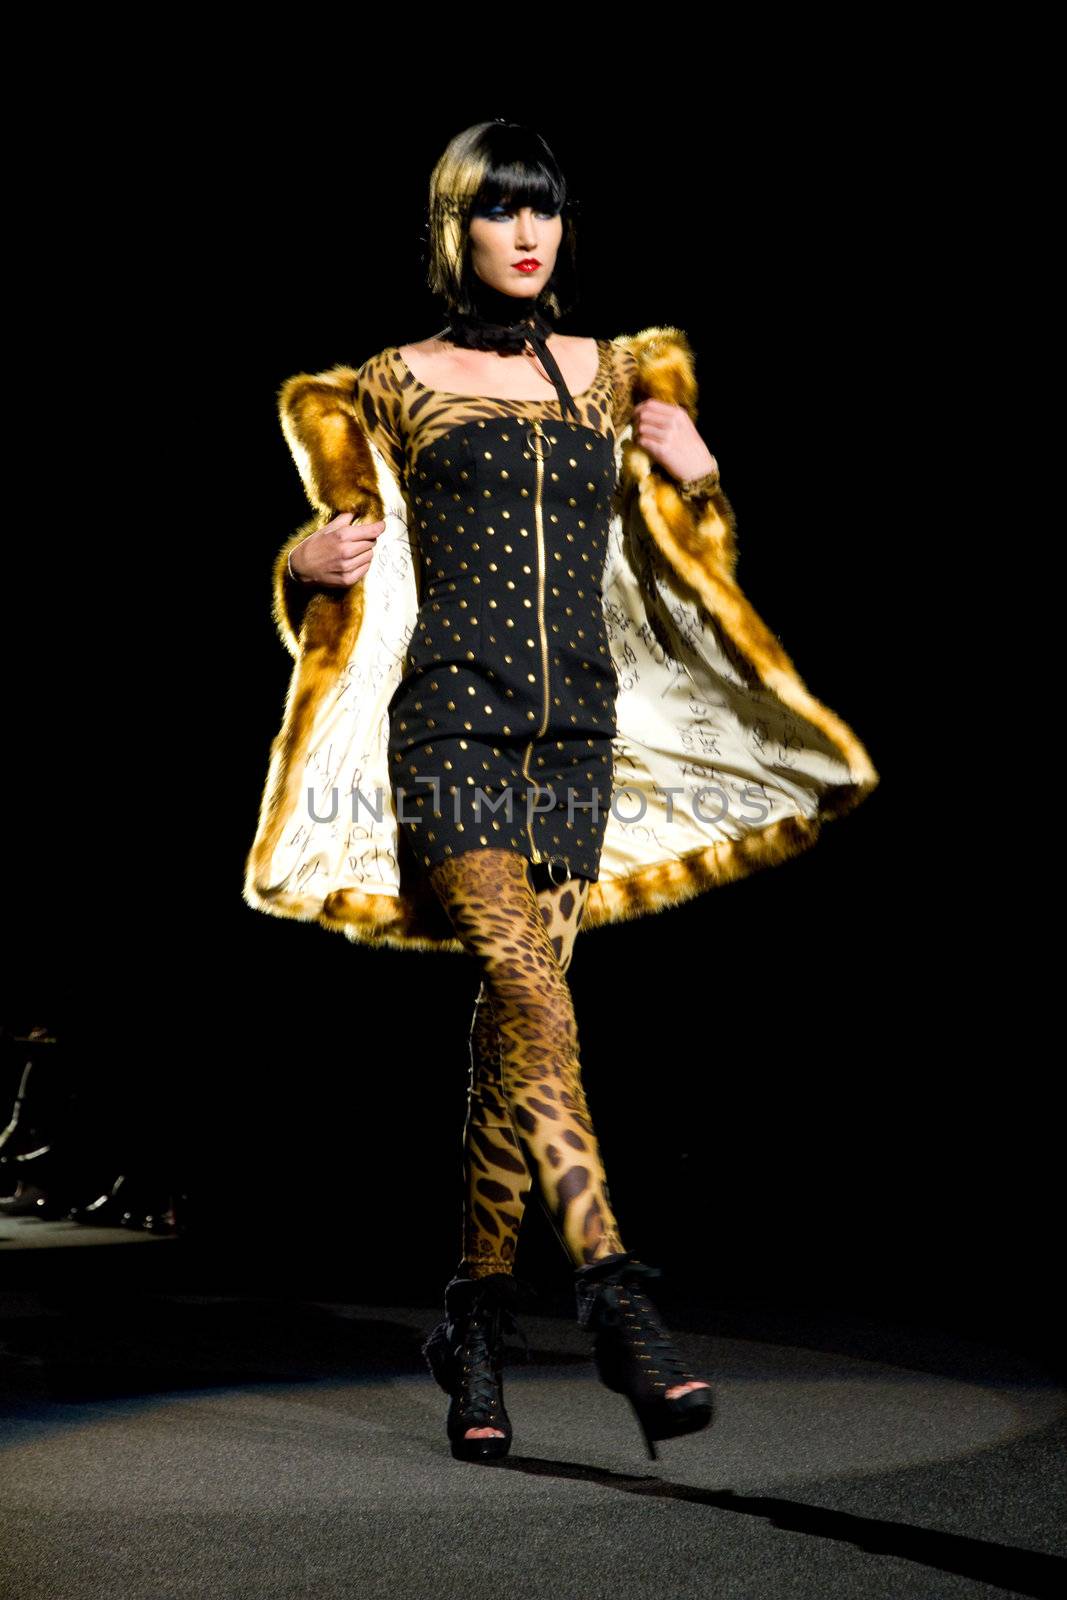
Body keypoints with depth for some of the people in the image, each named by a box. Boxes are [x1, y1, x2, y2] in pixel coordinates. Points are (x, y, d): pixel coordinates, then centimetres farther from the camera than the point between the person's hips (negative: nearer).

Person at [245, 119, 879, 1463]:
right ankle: (616, 1303, -23)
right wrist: (317, 561, -7)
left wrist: (696, 473, 3)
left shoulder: (609, 375, 16)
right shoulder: (398, 385, 8)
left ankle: (478, 1315, 15)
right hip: (451, 721, -3)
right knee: (531, 995, -20)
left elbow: (697, 552, 23)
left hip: (574, 728, 3)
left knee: (515, 1022, 4)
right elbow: (325, 550, 15)